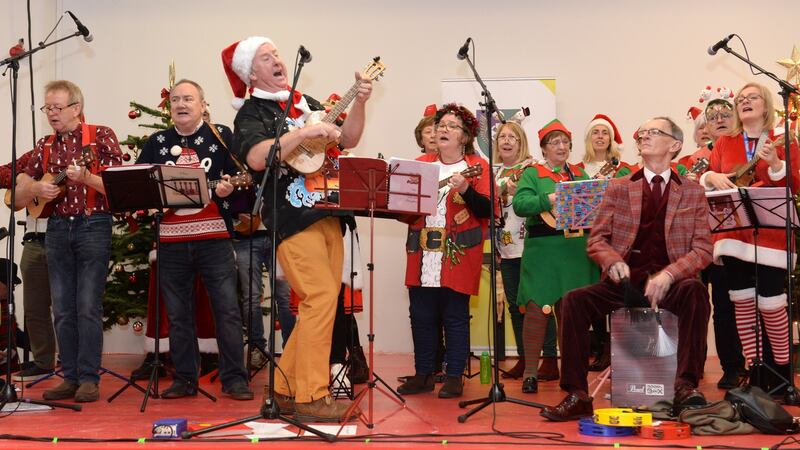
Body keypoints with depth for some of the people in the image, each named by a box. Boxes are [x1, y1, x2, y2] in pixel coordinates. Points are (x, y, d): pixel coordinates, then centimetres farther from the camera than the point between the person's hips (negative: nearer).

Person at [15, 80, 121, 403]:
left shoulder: (101, 136, 0)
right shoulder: (44, 146, 13)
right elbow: (19, 197, 16)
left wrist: (86, 177, -21)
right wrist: (35, 188, -6)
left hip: (93, 226, -5)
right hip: (57, 228, 5)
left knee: (88, 307, -7)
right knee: (62, 309, 5)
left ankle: (89, 379, -2)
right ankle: (70, 378, 12)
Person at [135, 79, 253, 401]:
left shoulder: (221, 136, 6)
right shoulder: (157, 142, 14)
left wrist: (228, 189, -17)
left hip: (214, 236, -3)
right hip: (171, 239, 3)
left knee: (227, 309, -4)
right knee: (177, 313, 8)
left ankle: (234, 379, 3)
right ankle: (185, 378, 18)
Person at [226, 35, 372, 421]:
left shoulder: (305, 102, 19)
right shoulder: (252, 112, -2)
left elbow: (347, 140, 19)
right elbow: (256, 158, -21)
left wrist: (359, 103, 4)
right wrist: (304, 132, -24)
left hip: (326, 213, 8)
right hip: (292, 219, -7)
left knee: (320, 303, 7)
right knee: (321, 298, -16)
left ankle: (286, 389, 17)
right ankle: (311, 397, -8)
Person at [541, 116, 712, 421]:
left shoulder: (693, 192, 10)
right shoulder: (618, 188, 14)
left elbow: (703, 249, 2)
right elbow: (596, 240, 10)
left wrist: (668, 274, -17)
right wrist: (613, 261, -14)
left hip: (670, 285, -1)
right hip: (624, 282, 2)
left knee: (695, 291, -34)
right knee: (574, 301, -24)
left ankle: (685, 386, -27)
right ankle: (577, 396, -20)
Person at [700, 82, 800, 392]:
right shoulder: (725, 143, 13)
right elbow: (706, 180, 14)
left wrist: (775, 163, -19)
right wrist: (712, 177, -9)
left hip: (770, 233, -3)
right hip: (733, 232, 3)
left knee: (771, 302, -7)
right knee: (742, 301, 2)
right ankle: (754, 372, 12)